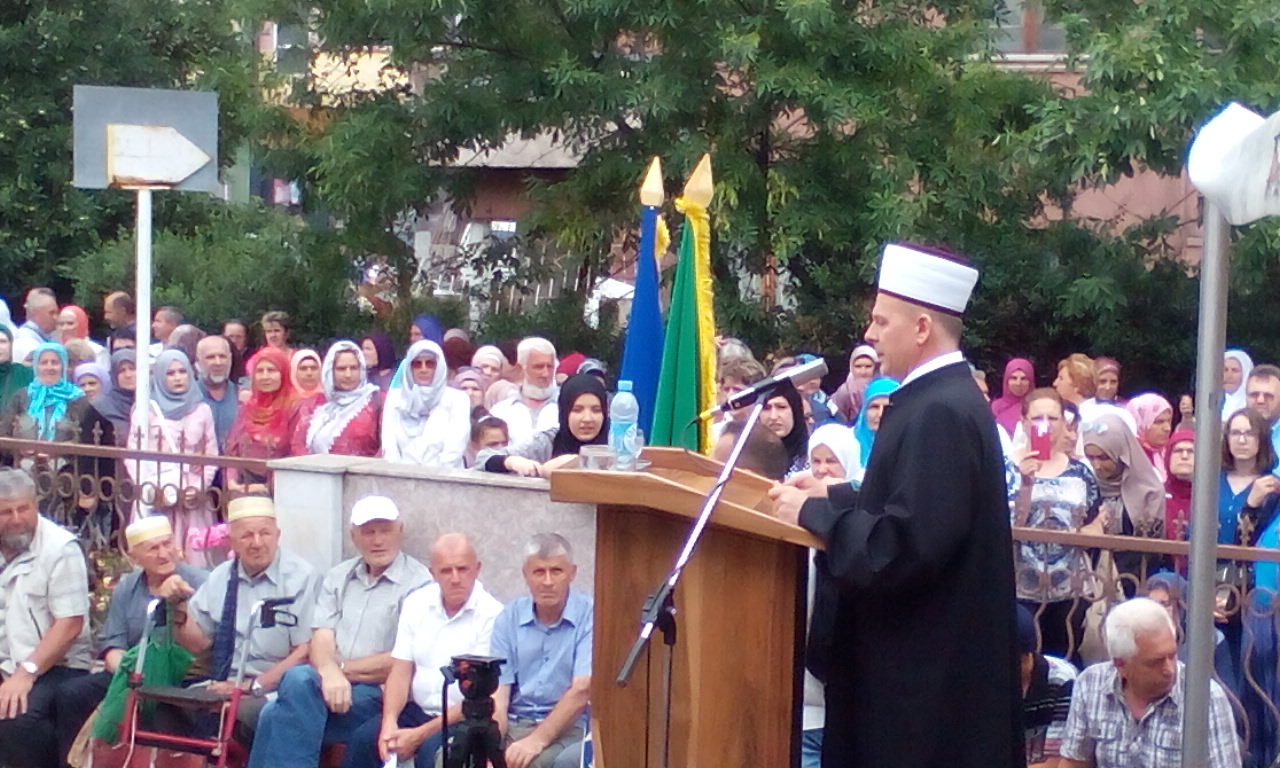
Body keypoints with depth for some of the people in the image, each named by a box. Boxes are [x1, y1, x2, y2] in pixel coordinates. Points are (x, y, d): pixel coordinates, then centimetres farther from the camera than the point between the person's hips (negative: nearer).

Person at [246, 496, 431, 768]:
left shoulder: (419, 584, -3)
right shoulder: (338, 577, 18)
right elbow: (321, 639, 6)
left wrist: (342, 669, -5)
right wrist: (330, 672, -16)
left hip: (379, 695, -5)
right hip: (332, 686, 5)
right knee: (298, 680, -30)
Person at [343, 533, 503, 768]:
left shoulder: (491, 615, -14)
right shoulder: (417, 602, 5)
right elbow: (400, 671, 5)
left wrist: (421, 734, -20)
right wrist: (389, 722, -14)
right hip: (418, 710, 5)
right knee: (362, 740, -18)